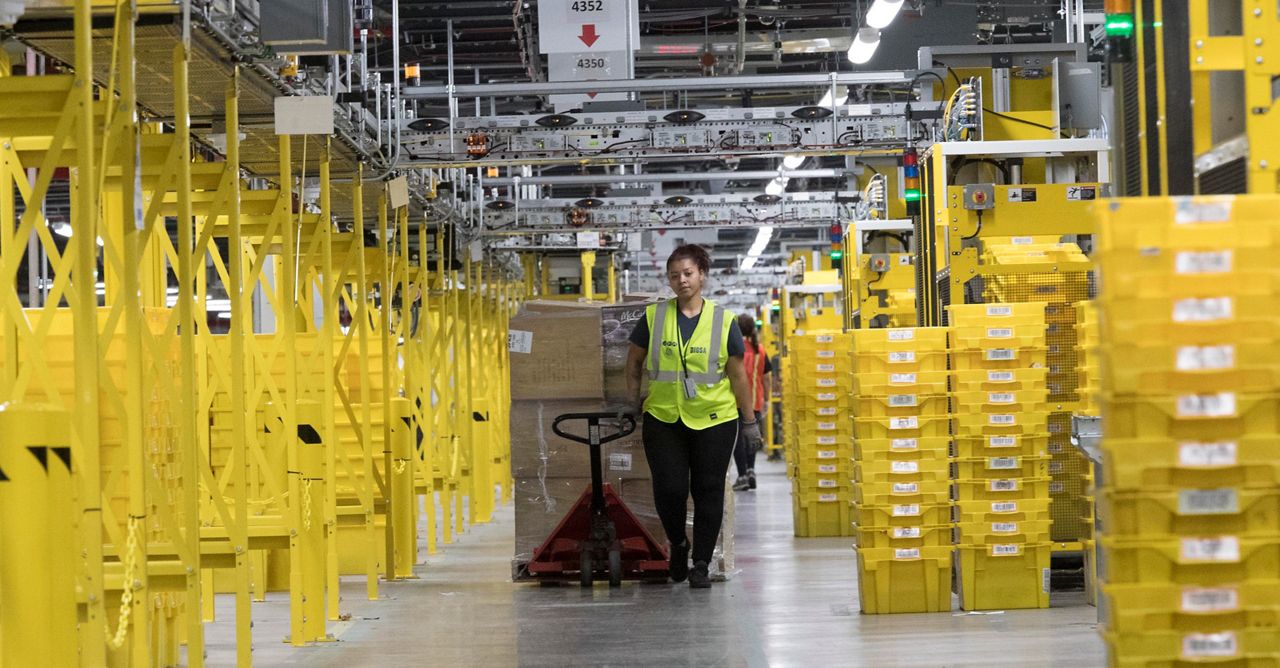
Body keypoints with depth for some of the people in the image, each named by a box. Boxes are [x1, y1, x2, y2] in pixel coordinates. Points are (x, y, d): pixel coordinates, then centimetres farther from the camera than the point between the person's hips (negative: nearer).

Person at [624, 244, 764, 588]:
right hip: (663, 418, 0)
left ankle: (701, 564, 13)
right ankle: (678, 544, 22)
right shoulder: (654, 317, 1)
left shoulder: (723, 321, 0)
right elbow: (634, 361, 14)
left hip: (714, 420, 0)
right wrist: (633, 401, 11)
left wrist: (749, 421, 6)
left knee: (708, 492, 2)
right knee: (669, 489, -6)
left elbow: (738, 374, 4)